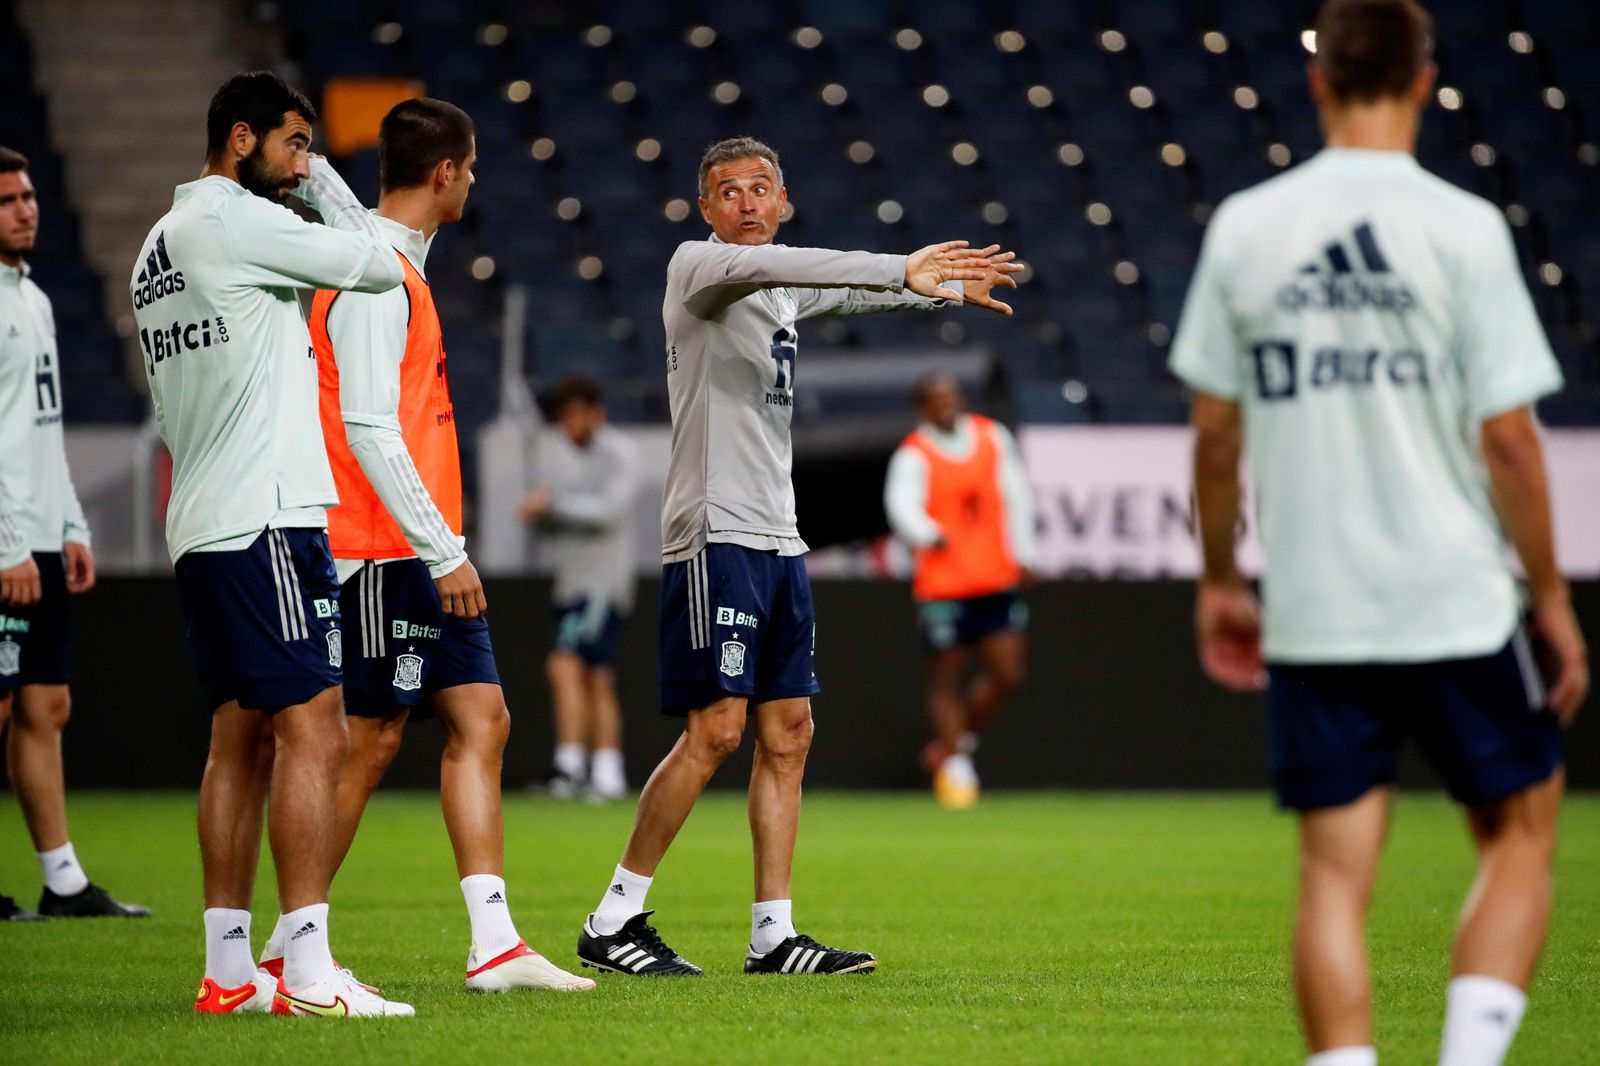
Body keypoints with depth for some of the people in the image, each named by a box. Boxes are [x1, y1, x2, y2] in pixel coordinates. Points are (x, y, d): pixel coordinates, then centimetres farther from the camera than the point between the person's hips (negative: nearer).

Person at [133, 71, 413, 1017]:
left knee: (242, 738, 10)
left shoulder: (162, 245, 20)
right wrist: (326, 184, 7)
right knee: (314, 732, -11)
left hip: (201, 528, 10)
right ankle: (308, 971, -16)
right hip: (266, 515, -10)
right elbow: (381, 266, -4)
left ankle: (229, 971, 10)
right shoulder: (235, 220, -9)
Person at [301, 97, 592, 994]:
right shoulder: (375, 280, -14)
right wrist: (443, 551, -19)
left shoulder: (400, 270, 16)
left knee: (481, 720, 5)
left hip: (428, 556, 10)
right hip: (390, 552, -10)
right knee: (372, 740, -5)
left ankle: (494, 944, 2)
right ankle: (292, 946, 3)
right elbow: (369, 431, -20)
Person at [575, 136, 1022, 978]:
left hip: (778, 542, 9)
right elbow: (774, 266, -25)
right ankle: (613, 921, -7)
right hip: (714, 535, -9)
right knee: (715, 728, -13)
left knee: (787, 733, 5)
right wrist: (901, 271, -32)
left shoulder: (780, 289, 18)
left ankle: (773, 934, 7)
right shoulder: (695, 267, -6)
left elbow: (844, 290, 39)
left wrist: (948, 290, 38)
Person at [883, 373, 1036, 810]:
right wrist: (928, 534, -47)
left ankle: (951, 745, 20)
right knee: (946, 679, 1)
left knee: (1007, 673, 0)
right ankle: (954, 765, 12)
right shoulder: (913, 456, -9)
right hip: (943, 587, -5)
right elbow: (901, 503, -27)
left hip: (998, 580, 5)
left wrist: (1023, 552, 15)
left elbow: (1015, 494, 18)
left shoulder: (992, 437, 9)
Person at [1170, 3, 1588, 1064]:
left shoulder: (1244, 226, 2)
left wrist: (1219, 580, 18)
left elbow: (1215, 430, 6)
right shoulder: (1462, 226, -8)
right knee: (1520, 836, 14)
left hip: (1311, 614, 3)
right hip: (1457, 603, -2)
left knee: (1335, 877, 6)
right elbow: (1507, 436, -8)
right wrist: (1552, 597, 3)